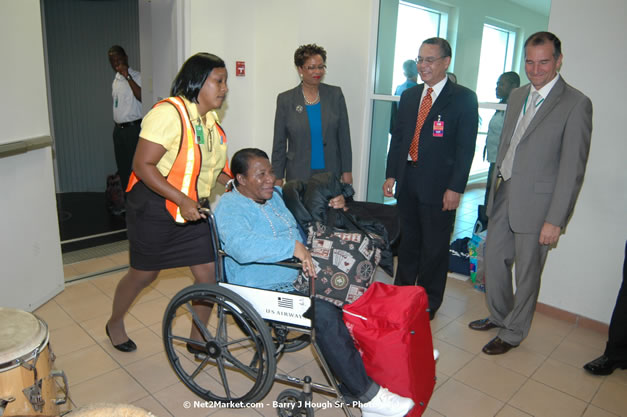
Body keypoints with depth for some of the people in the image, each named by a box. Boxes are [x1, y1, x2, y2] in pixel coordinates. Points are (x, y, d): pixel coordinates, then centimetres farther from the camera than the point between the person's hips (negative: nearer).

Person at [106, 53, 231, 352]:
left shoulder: (211, 119, 6)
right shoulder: (168, 113, -20)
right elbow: (142, 165, -23)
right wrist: (182, 200, -30)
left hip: (193, 210, 7)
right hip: (155, 208, -7)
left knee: (208, 274, 2)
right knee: (144, 274, 12)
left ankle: (197, 337, 24)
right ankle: (115, 323, 42)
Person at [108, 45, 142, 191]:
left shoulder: (136, 76, -8)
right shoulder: (115, 79, 16)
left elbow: (141, 97, -26)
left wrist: (127, 76, -25)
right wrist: (117, 127, 19)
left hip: (134, 128, -8)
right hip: (118, 129, 8)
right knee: (122, 167, 12)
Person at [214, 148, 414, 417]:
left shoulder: (276, 194, 12)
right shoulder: (230, 207, -12)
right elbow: (242, 246, -32)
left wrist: (332, 205, 6)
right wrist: (293, 246, -35)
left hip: (300, 278, 8)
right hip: (266, 293, -8)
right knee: (325, 314, -28)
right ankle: (367, 395, -16)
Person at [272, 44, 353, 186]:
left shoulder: (335, 94, 3)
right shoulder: (285, 99, -1)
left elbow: (344, 136, 4)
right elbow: (279, 143, 3)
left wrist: (347, 171, 2)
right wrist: (278, 178, 1)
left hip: (331, 174, 1)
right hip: (298, 175, -1)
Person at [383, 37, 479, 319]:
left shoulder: (463, 98, -5)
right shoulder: (409, 96, 11)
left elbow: (466, 147, -10)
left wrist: (455, 188, -15)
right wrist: (391, 174, 7)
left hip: (439, 186, -5)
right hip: (407, 182, 5)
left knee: (435, 248, 7)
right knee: (407, 242, 17)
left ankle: (429, 303, 24)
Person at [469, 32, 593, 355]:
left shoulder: (576, 104, -10)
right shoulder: (516, 96, 10)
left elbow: (572, 168, -14)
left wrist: (555, 219, -16)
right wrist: (495, 190, 13)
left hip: (537, 202, -6)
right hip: (504, 195, 6)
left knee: (527, 272, 7)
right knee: (493, 258, 16)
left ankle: (512, 333, 27)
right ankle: (499, 316, 39)